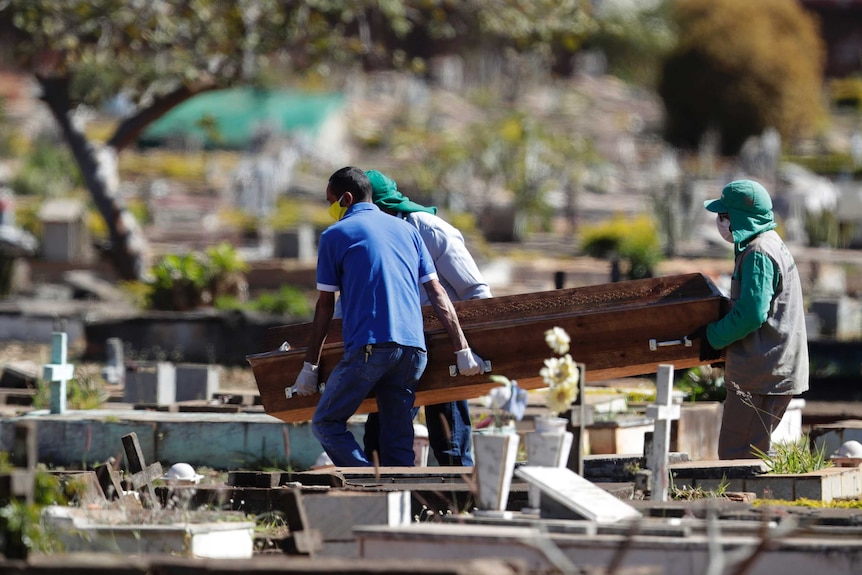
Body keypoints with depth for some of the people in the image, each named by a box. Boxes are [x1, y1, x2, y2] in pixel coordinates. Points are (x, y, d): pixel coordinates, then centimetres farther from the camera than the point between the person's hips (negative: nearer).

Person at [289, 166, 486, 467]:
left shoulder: (334, 235, 7)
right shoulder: (406, 229, 20)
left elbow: (325, 307, 9)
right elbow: (437, 293, 14)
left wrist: (310, 365, 16)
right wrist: (462, 349, 12)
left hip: (369, 347, -5)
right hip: (413, 348, 5)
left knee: (326, 423, 3)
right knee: (398, 441, 8)